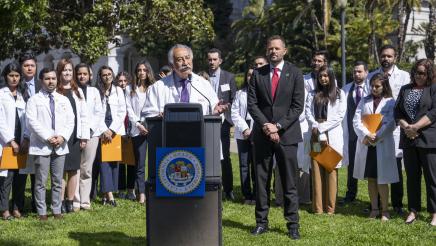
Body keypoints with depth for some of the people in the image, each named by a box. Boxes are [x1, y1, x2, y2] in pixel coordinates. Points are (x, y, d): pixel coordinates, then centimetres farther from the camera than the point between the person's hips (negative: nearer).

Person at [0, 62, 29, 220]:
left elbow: (26, 119, 8)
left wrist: (26, 139, -4)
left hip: (21, 142, 4)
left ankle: (17, 208, 10)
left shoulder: (22, 95, 13)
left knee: (19, 176, 3)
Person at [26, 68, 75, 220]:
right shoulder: (34, 100, 1)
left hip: (60, 146, 4)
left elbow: (70, 121, 8)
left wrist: (63, 137, -8)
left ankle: (57, 210, 16)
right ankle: (42, 212, 5)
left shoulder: (64, 100, 13)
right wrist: (48, 138, -14)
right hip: (41, 146, -4)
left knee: (57, 181, 8)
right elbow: (32, 122, -8)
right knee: (41, 181, -1)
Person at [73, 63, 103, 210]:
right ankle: (75, 202, -2)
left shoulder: (94, 91, 13)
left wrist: (90, 128, -5)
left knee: (86, 169, 4)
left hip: (91, 133, 3)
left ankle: (85, 201, 7)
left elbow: (99, 113, 9)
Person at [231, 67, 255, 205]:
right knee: (244, 165, 2)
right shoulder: (240, 93, 12)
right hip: (242, 134, 3)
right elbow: (234, 113, 7)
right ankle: (247, 195, 6)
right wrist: (244, 128, -5)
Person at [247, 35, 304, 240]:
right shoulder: (257, 74, 8)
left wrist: (278, 126, -11)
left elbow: (298, 106, -2)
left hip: (287, 134, -2)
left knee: (289, 182, 1)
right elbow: (252, 104, 3)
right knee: (261, 181, 5)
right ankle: (261, 222, 13)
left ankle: (292, 224, 6)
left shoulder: (295, 74, 3)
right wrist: (266, 126, -10)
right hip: (262, 134, 2)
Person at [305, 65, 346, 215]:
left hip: (332, 137, -2)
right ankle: (318, 207, 2)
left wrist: (321, 127, -9)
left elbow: (340, 115, -3)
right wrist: (317, 129, -11)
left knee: (331, 171, -3)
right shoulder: (312, 94, 13)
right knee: (317, 171, 0)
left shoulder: (339, 94, 6)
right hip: (315, 136, 2)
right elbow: (308, 113, 4)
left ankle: (330, 208, 1)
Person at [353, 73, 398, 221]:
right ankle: (374, 209, 17)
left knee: (382, 179, -2)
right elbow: (356, 121, 2)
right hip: (365, 144, 3)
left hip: (383, 145, -3)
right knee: (371, 178, 8)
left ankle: (384, 210, 7)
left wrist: (376, 137, -16)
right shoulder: (364, 101, 11)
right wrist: (366, 135, -13)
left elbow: (390, 124, -8)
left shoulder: (390, 102, 2)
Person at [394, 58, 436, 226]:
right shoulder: (405, 89, 16)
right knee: (412, 176, 9)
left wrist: (415, 127, -15)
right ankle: (413, 211, 17)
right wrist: (405, 127, -9)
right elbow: (397, 111, 9)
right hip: (408, 139, 4)